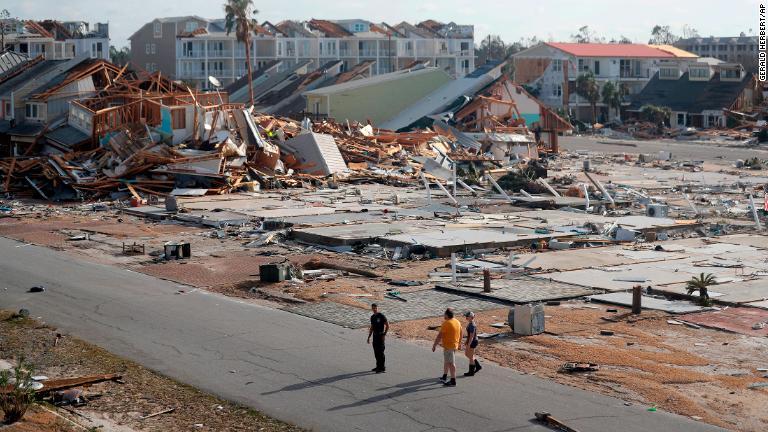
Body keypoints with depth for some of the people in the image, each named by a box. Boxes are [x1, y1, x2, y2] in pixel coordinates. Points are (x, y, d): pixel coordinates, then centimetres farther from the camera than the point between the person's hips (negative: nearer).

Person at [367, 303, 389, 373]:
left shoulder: (381, 316, -10)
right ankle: (378, 366, 21)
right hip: (375, 336, 8)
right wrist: (369, 337, 18)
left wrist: (384, 334, -13)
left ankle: (383, 368, -2)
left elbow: (387, 325, -10)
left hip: (380, 336, -8)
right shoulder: (372, 317, 12)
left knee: (380, 352, -6)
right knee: (376, 352, 11)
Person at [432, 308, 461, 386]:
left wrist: (434, 345, -12)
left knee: (451, 363, -4)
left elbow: (440, 335, -18)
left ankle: (453, 381, -1)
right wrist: (459, 343, 28)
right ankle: (444, 377, 31)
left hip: (448, 346, -9)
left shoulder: (446, 323, -19)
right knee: (446, 361, 21)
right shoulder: (458, 322, 7)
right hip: (455, 345, 9)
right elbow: (460, 334, 16)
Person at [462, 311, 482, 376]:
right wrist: (466, 342, 22)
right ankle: (478, 366, 29)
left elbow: (471, 336, -25)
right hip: (471, 341, 10)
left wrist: (468, 345, -23)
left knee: (470, 357, 3)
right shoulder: (470, 323, 6)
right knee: (466, 354, 22)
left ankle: (471, 372, 17)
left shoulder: (472, 325, -25)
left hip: (472, 342, -10)